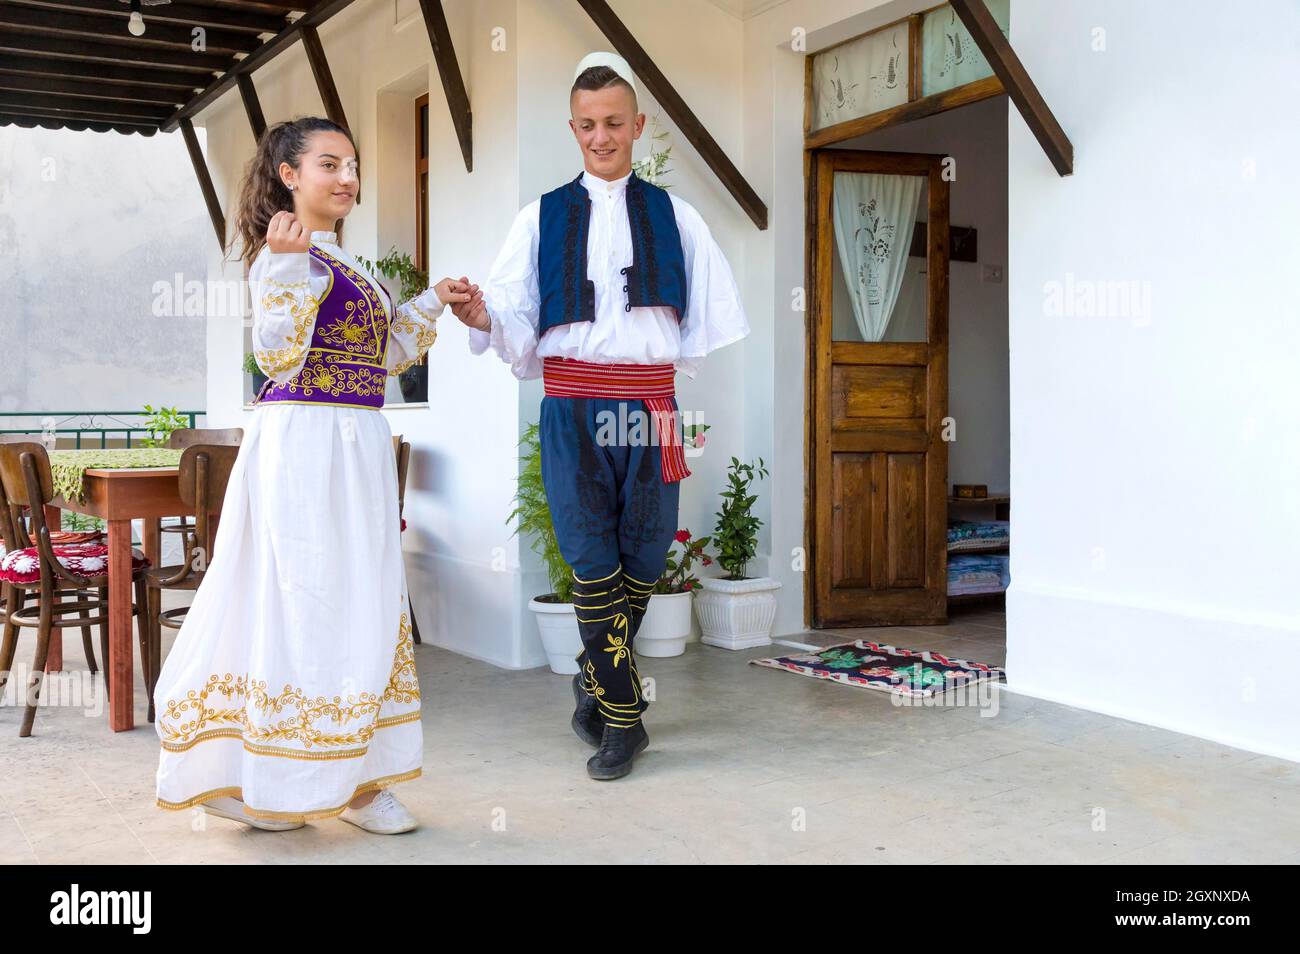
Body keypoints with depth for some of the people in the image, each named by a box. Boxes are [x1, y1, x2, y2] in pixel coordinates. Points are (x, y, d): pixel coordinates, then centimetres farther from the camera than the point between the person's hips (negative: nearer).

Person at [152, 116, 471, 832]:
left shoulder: (344, 263, 19)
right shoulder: (284, 252, -8)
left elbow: (382, 355, 25)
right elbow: (277, 357, -20)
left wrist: (432, 304, 19)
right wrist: (286, 264, -28)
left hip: (360, 448, 9)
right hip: (304, 442, -9)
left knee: (365, 606, 9)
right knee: (306, 601, -5)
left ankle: (353, 777, 18)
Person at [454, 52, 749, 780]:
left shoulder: (674, 215, 11)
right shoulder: (542, 217, 9)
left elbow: (709, 318, 11)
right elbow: (518, 323, 2)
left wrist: (690, 399, 2)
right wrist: (485, 319, -19)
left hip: (649, 405, 1)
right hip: (572, 405, -1)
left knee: (644, 558, 8)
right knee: (593, 563, -1)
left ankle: (597, 677, 32)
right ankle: (622, 717, 10)